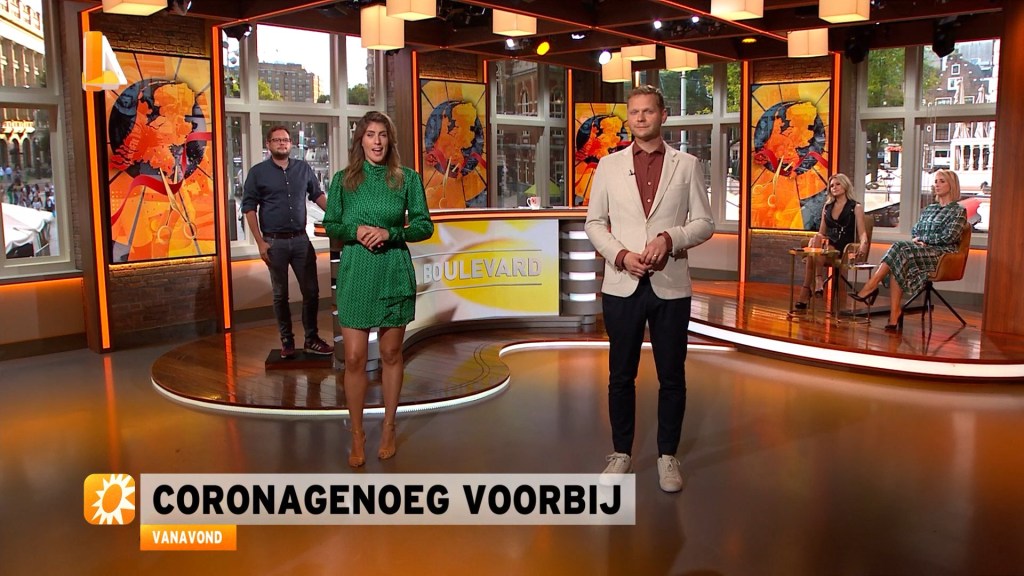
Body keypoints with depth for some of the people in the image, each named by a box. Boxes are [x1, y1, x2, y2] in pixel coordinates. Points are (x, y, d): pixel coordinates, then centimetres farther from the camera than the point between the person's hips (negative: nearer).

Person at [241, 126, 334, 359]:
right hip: (275, 242, -2)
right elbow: (249, 208, -2)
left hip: (301, 240, 3)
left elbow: (317, 195, 17)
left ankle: (311, 339, 16)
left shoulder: (304, 168, 8)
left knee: (311, 291, 4)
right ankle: (287, 342, 18)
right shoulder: (258, 172, -1)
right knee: (280, 295, 7)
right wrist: (260, 242, -9)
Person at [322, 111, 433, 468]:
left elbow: (424, 225, 2)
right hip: (355, 273, 0)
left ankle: (388, 428, 24)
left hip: (394, 272, 0)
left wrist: (390, 232, -13)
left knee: (391, 354, 9)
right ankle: (357, 435, 13)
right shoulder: (343, 179, 4)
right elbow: (330, 225, 8)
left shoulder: (407, 179, 3)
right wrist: (356, 230, -12)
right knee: (354, 358, -2)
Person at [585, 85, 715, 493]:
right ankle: (622, 453, 24)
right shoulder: (609, 165, 6)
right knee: (621, 376, 9)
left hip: (670, 286, 0)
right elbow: (594, 223, 6)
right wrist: (621, 254, -11)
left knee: (672, 377, 7)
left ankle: (667, 455, 22)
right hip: (621, 286, 1)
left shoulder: (687, 165, 4)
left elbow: (704, 222, 3)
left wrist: (670, 238, -16)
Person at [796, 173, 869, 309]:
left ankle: (806, 291, -35)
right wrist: (815, 241, -3)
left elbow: (862, 232, -1)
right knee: (815, 239, -33)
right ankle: (818, 280, -39)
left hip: (843, 247, -3)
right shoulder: (827, 207, 21)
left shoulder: (856, 207, 8)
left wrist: (863, 244, -23)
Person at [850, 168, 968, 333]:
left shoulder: (958, 211, 4)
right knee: (897, 266, -30)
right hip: (922, 251, 5)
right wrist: (918, 239, -1)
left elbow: (949, 237, -9)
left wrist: (923, 239, -6)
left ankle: (870, 287, -31)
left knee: (899, 249, -31)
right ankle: (894, 317, -37)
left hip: (942, 252, -5)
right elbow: (914, 230, 21)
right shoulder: (929, 208, 26)